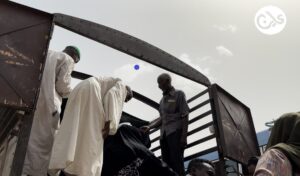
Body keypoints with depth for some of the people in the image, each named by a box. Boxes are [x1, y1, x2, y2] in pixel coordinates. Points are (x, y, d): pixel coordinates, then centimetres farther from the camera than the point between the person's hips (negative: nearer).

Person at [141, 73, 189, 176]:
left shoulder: (179, 94, 2)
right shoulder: (162, 100, 20)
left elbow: (185, 117, -4)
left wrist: (184, 136, -13)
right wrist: (149, 127, 6)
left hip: (175, 133, -6)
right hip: (164, 134, 7)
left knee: (177, 162, -10)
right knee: (166, 163, 7)